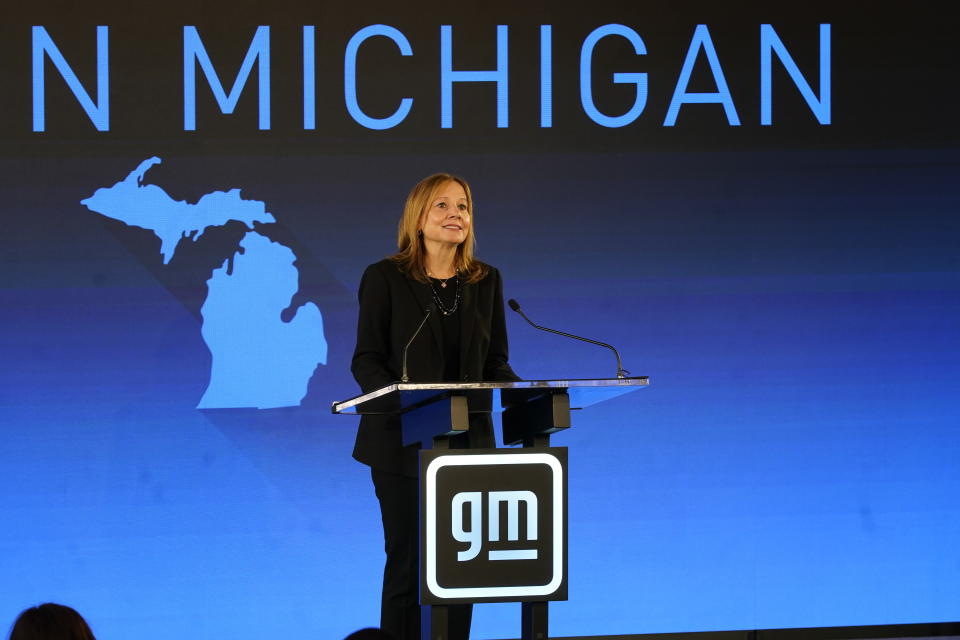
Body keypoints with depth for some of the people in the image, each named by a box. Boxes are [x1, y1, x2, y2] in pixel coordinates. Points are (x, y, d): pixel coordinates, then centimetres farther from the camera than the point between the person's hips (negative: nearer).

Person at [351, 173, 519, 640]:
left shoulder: (485, 281, 8)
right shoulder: (385, 278, -3)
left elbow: (495, 360, 11)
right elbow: (366, 359, -6)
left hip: (468, 440, 4)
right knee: (408, 562, -1)